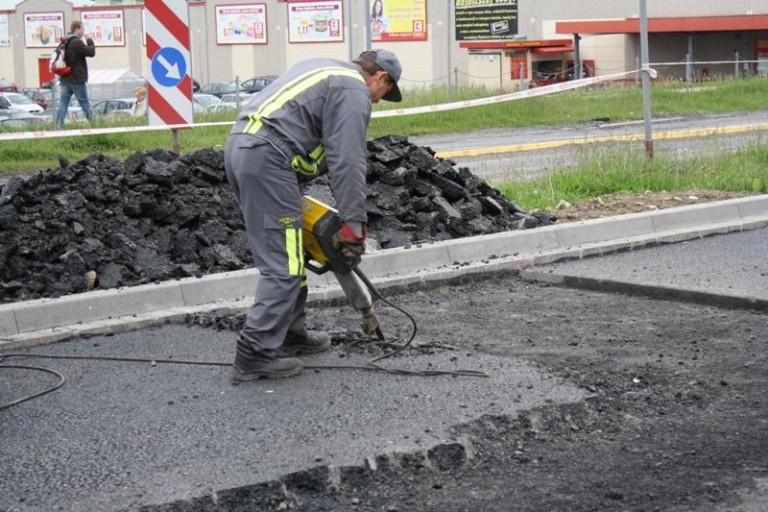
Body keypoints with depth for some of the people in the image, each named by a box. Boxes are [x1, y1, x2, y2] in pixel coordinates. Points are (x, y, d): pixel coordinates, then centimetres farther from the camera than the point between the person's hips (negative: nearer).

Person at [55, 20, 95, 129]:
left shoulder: (64, 42, 14)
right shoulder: (77, 42, -15)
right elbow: (91, 52, -16)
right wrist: (90, 41, -3)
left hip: (65, 79, 7)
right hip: (77, 79, -7)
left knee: (63, 103, 1)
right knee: (85, 103, 1)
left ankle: (59, 125, -5)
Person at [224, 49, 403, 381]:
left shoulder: (324, 70, 28)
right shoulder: (354, 92, -1)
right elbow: (348, 162, -10)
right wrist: (354, 224, -10)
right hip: (267, 157, -10)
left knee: (287, 253, 19)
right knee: (284, 265, -7)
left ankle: (289, 333, 27)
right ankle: (255, 354, -9)